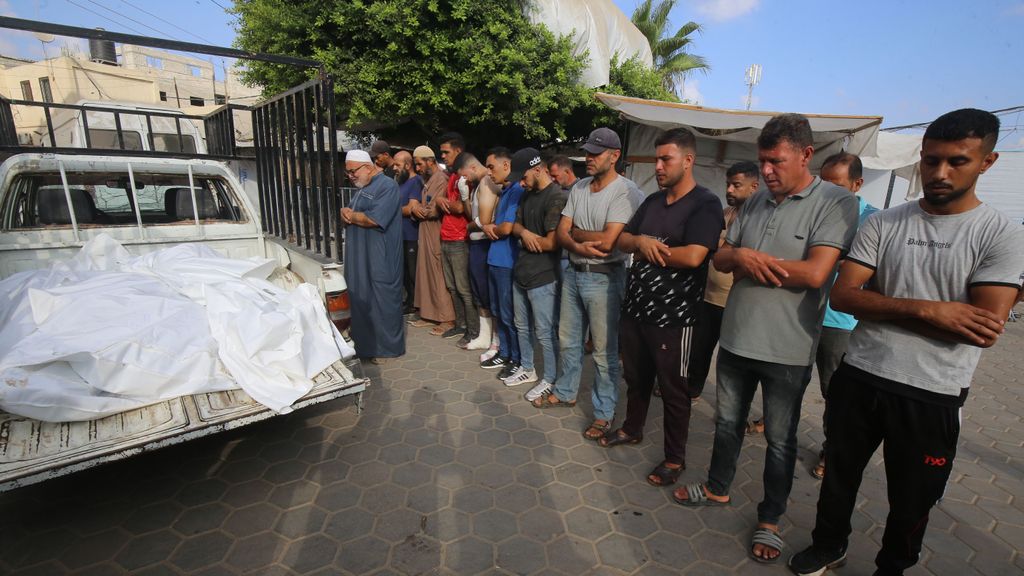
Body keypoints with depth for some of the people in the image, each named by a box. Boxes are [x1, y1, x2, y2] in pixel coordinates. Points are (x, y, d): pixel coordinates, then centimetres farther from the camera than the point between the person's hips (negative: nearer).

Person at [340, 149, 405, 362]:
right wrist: (346, 213, -7)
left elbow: (374, 219, -22)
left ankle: (387, 348, 11)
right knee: (361, 302, 12)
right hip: (359, 259, 9)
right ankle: (365, 345, 24)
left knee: (382, 304, 0)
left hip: (380, 261, -9)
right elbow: (348, 215, 17)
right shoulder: (362, 189, 19)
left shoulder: (387, 186, -10)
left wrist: (350, 215, -6)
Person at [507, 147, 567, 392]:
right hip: (521, 272, 9)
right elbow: (515, 224, 13)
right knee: (522, 327, 20)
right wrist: (524, 232, -11)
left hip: (543, 277, -9)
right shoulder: (528, 194, 12)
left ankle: (550, 380, 19)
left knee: (545, 333, 3)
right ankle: (527, 369, 38)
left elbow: (551, 242, -21)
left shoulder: (557, 198, -17)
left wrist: (528, 241, -4)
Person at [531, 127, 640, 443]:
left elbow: (607, 241, -24)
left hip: (604, 278, -7)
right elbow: (561, 233, 4)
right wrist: (579, 247, -18)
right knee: (568, 340, 20)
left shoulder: (622, 192, -15)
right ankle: (565, 392, 40)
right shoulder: (578, 188, 7)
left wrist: (575, 232, -8)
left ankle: (604, 413, 19)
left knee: (604, 350, 3)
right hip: (573, 272, 7)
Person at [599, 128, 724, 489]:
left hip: (672, 317, -7)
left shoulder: (705, 204, -12)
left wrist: (651, 250, -11)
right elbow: (622, 240, 10)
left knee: (673, 389, 8)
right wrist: (641, 242, -13)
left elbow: (693, 256, -25)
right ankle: (632, 429, 43)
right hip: (635, 308, 7)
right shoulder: (652, 201, 11)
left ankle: (675, 458, 25)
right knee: (635, 376, 22)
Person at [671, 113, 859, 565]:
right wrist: (740, 257, -16)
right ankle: (717, 487, 42)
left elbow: (815, 273, -23)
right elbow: (720, 258, 6)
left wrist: (749, 257, -13)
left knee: (780, 439, 13)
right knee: (727, 422, 21)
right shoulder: (755, 202, 6)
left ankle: (769, 519, 32)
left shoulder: (836, 203, -11)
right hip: (736, 336, 5)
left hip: (787, 348, -5)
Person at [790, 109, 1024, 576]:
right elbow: (843, 295, -8)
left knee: (911, 501, 17)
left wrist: (880, 307, -14)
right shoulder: (882, 224, 0)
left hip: (932, 396, -2)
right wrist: (927, 310, -19)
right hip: (858, 378, 2)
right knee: (839, 474, 19)